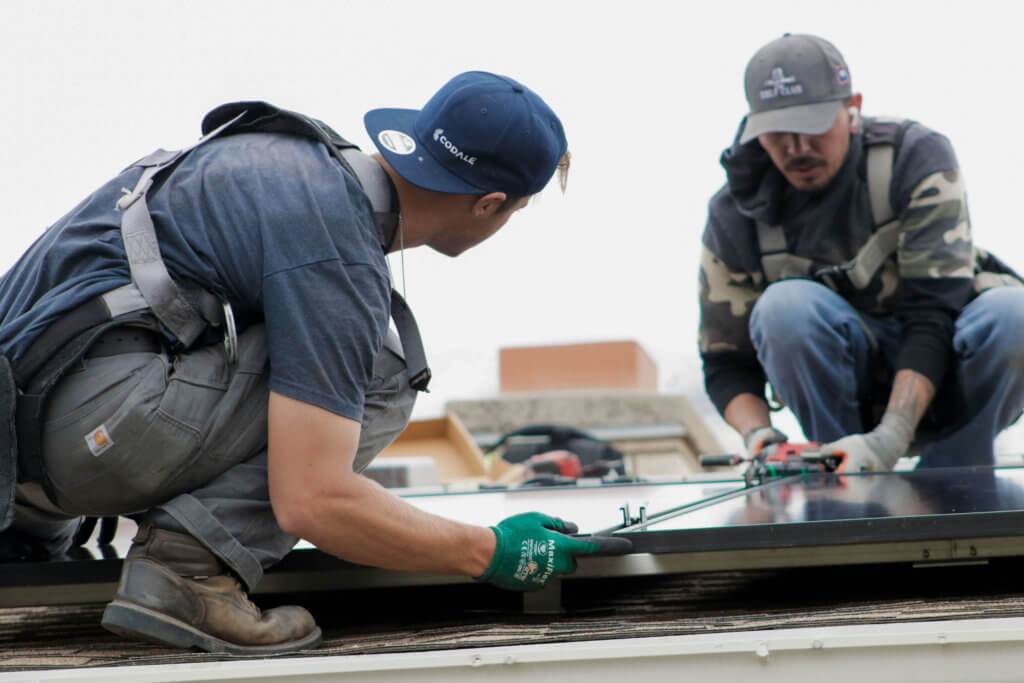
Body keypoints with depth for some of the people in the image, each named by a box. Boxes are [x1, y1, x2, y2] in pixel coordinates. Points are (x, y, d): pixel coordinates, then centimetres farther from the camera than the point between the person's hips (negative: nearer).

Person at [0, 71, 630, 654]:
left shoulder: (318, 156, 13)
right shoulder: (339, 258, -16)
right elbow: (313, 502, -21)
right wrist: (489, 553, -9)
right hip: (91, 417, -9)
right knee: (380, 373, -6)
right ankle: (187, 569, -15)